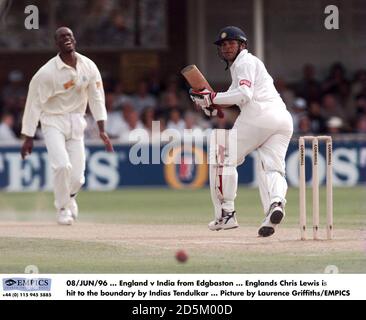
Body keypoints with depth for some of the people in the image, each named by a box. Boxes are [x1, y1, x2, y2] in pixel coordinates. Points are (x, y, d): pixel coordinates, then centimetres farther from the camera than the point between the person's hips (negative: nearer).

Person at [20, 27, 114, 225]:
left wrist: (102, 130, -3)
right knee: (62, 166, -23)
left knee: (77, 177, -1)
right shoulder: (46, 73, -17)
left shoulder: (89, 67, -4)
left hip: (77, 123, 4)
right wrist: (28, 138, -9)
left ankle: (69, 196, 36)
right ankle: (63, 208, 1)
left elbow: (96, 97, 3)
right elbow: (34, 104, -10)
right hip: (53, 121, -3)